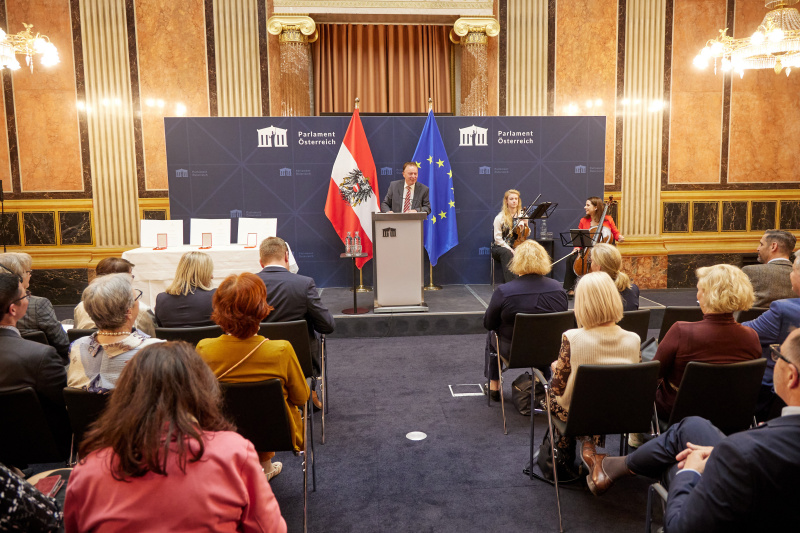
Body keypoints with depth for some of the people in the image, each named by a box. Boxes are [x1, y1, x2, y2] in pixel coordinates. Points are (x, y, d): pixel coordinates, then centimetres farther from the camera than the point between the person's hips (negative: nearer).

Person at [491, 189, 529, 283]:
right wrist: (510, 249, -18)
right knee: (507, 253, -38)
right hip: (500, 247, -3)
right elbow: (498, 239, -7)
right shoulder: (500, 218, -3)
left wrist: (526, 225, -7)